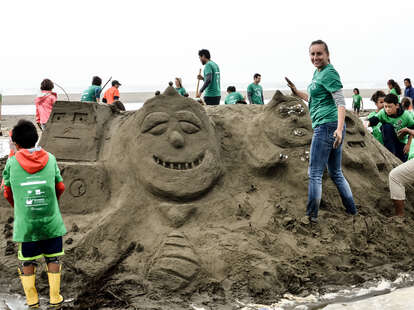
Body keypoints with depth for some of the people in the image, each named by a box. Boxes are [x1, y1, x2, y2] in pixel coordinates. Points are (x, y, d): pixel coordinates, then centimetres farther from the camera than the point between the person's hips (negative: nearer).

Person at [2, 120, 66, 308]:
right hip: (51, 220, 1)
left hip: (25, 222, -1)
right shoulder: (49, 159, 0)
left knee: (27, 261, 13)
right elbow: (60, 187, 9)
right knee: (52, 258, 13)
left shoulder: (12, 162, -4)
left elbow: (7, 193, 6)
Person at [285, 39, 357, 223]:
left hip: (327, 125, -10)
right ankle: (351, 210, 23)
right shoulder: (317, 73, 18)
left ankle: (312, 215, 1)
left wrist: (340, 128, -29)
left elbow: (340, 102, -19)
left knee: (315, 173, -4)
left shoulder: (329, 73, -11)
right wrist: (296, 92, 25)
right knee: (336, 173, 16)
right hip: (331, 128, 10)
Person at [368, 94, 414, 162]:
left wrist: (408, 144, -7)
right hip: (388, 140, 0)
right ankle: (390, 154, -29)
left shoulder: (405, 115, -19)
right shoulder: (383, 113, -20)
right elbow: (374, 120, -35)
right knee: (387, 126, -32)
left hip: (401, 142, 0)